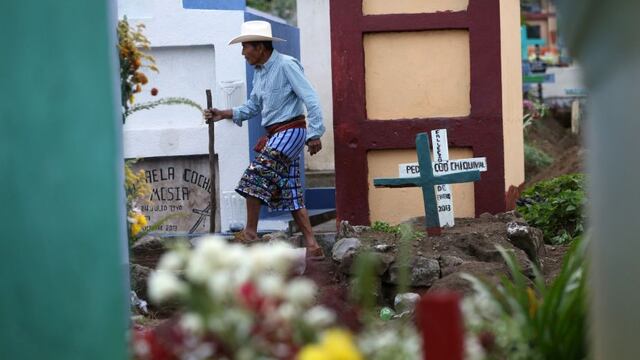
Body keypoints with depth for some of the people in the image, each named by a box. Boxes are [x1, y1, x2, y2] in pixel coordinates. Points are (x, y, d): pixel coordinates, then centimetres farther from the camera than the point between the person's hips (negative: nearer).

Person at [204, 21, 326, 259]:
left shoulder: (286, 65, -12)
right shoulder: (260, 73, 14)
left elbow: (310, 99, -16)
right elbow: (252, 107, 21)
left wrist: (315, 134, -20)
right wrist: (223, 114, 8)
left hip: (291, 131, -9)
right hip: (275, 134, 9)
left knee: (255, 176, -19)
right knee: (290, 193, 7)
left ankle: (250, 232, -11)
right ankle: (312, 246, 9)